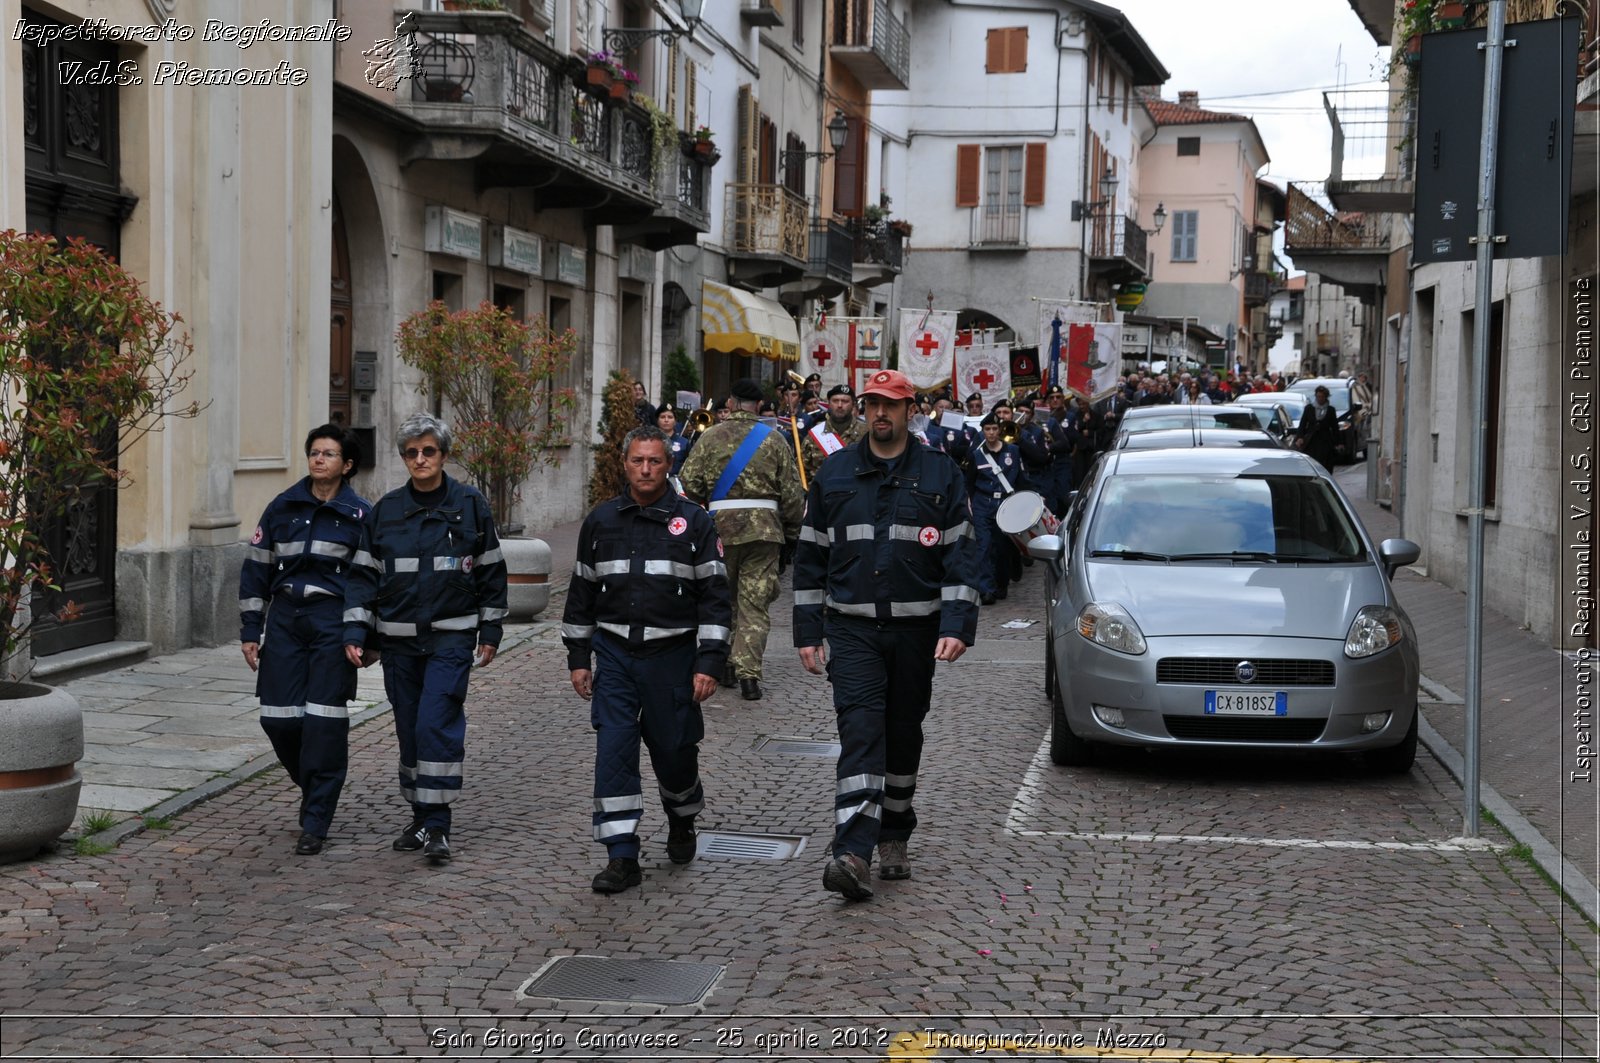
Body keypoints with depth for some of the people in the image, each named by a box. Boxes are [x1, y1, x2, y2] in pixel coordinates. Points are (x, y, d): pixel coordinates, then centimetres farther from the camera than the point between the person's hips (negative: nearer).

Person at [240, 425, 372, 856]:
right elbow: (256, 569, 10)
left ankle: (314, 824, 2)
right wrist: (250, 631, 6)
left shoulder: (360, 515, 1)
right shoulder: (282, 508, 8)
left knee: (324, 722, -6)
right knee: (278, 718, -1)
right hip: (285, 618, 3)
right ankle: (314, 788, 27)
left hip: (333, 621, -3)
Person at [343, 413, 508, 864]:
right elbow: (364, 574, 7)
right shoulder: (385, 511, 5)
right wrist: (355, 631, -3)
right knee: (409, 729, 9)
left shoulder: (470, 505, 0)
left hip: (451, 637, -3)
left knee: (436, 725, -14)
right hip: (399, 640, 3)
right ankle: (421, 817, 22)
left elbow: (491, 572, 6)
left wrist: (490, 631, 4)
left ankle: (437, 826, -8)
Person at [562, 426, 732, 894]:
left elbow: (715, 596, -2)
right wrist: (578, 657, 10)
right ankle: (622, 858, -2)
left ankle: (682, 824, 38)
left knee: (674, 751, 8)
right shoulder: (601, 521, 7)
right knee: (613, 752, -6)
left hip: (672, 656, -2)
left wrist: (709, 663, -9)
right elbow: (581, 593, 14)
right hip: (614, 654, 2)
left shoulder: (694, 522, -1)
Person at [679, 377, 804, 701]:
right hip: (765, 527, 0)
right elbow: (792, 493, 2)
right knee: (755, 604, 2)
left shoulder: (711, 436, 1)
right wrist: (792, 535, 12)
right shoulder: (775, 440, 2)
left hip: (722, 526, 0)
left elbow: (689, 480, -2)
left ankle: (726, 664, 23)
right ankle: (748, 673, -6)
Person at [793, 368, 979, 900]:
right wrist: (807, 631, 6)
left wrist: (957, 626, -11)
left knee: (904, 735, 11)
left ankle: (894, 839, 28)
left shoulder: (940, 474, 3)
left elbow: (961, 555, 0)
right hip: (852, 627, 0)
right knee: (859, 731, -13)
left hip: (916, 627, 1)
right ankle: (853, 852, -22)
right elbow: (811, 556, 11)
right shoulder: (834, 473, 7)